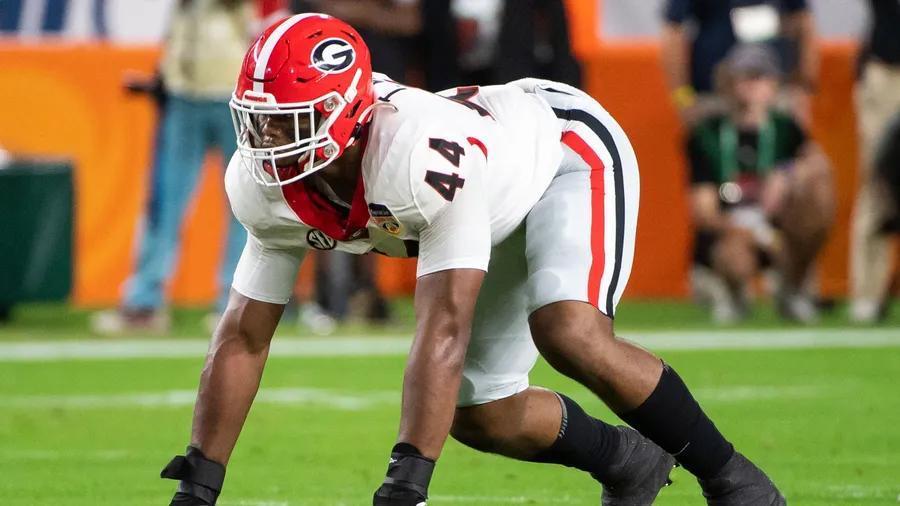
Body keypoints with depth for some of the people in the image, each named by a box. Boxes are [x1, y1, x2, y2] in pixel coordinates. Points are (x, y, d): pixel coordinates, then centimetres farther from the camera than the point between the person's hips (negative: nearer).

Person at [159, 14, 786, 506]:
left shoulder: (426, 157, -45)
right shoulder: (267, 185, -22)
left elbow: (444, 329, -47)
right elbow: (243, 337, -12)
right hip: (502, 213, 8)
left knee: (568, 333, -32)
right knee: (479, 416, 1)